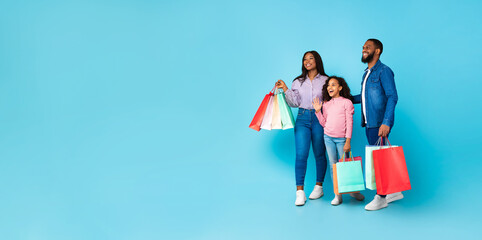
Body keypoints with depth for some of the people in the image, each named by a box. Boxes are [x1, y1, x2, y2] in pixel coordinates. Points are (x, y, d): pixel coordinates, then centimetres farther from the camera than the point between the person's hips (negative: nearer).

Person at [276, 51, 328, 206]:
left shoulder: (325, 80, 5)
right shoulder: (298, 81, 12)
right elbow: (294, 103, 7)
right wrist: (285, 89, -2)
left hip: (319, 118, -1)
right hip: (302, 118, 1)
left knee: (319, 154, 6)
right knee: (301, 154, -8)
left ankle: (319, 186, 21)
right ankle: (300, 192, -7)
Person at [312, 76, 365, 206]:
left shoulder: (346, 102, -3)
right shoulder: (326, 104, 10)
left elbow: (349, 123, -6)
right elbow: (324, 123, 11)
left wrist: (348, 141, -11)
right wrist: (318, 111, -1)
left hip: (341, 139, -4)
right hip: (328, 138, 4)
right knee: (333, 165, 4)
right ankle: (337, 194, 9)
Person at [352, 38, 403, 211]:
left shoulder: (384, 71, -9)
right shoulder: (367, 73, 17)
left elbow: (392, 97, -16)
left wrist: (386, 122, -24)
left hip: (379, 124, -8)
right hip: (369, 124, 8)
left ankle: (381, 197, 4)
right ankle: (394, 191, 24)